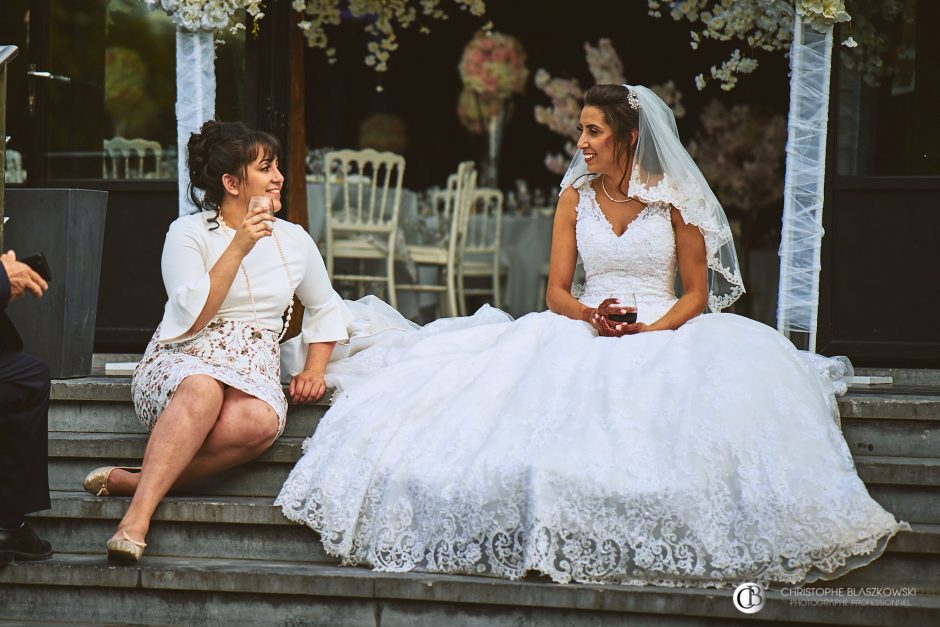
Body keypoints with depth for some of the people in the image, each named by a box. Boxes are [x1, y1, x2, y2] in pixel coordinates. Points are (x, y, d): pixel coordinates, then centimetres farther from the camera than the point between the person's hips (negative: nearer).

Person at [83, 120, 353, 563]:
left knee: (260, 419, -37)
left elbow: (326, 307, 29)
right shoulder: (188, 234, 1)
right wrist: (238, 249, -13)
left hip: (252, 372, 3)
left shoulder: (294, 240, 14)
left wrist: (314, 370, 13)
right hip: (180, 364, -3)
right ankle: (136, 519, -49)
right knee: (203, 390, -42)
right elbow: (191, 319, -10)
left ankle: (135, 480, -33)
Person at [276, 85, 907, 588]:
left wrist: (651, 330, -18)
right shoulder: (576, 198, 11)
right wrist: (591, 314, -16)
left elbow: (697, 294, 1)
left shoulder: (676, 200, 2)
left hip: (665, 334, -2)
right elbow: (557, 291, 7)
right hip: (586, 335, 2)